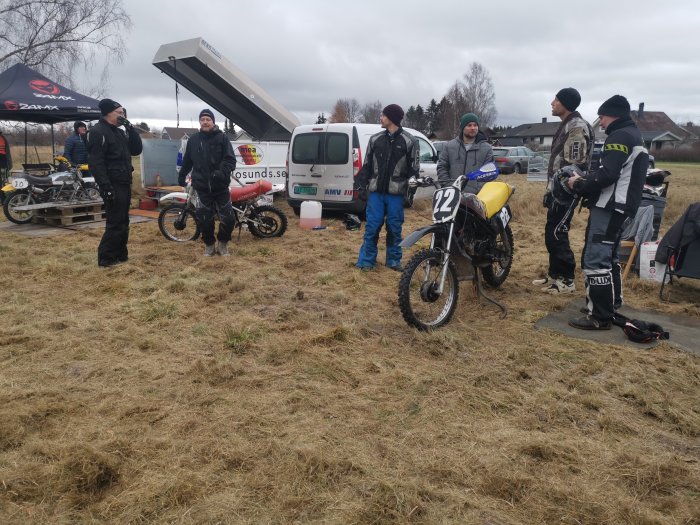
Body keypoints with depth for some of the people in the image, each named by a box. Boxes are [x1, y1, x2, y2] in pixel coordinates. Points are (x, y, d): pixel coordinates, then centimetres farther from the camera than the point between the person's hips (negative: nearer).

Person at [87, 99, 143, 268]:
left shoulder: (119, 132, 18)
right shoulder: (98, 132, -11)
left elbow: (137, 150, 13)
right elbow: (95, 161, -18)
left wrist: (129, 127, 1)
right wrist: (105, 186, -26)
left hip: (124, 184, 9)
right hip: (113, 186, -9)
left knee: (123, 222, 13)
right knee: (115, 223, -9)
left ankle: (120, 255, 21)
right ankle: (106, 258, -2)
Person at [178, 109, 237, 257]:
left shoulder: (222, 137, -1)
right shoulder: (193, 139, 8)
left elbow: (231, 159, -8)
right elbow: (187, 160, 21)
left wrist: (222, 172, -25)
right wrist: (182, 175, 30)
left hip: (220, 186, -2)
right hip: (202, 186, 2)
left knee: (229, 218, -4)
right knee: (205, 220, 4)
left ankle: (222, 243, 20)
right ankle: (209, 245, 25)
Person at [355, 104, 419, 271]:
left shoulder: (409, 141, 1)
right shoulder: (375, 139, 9)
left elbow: (414, 168, 2)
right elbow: (366, 165, 12)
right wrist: (362, 186, 6)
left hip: (396, 193, -2)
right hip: (375, 191, 2)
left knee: (395, 228, 6)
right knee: (372, 226, 1)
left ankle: (394, 260, 18)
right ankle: (366, 260, 9)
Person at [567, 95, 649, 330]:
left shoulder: (619, 137, -12)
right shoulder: (634, 135, 21)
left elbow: (607, 174, -24)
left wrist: (579, 184, -10)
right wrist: (586, 180, 7)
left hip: (609, 208, -11)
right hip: (619, 207, 11)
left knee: (595, 260, -10)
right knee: (608, 257, 19)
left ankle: (600, 317, -8)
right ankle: (611, 305, 29)